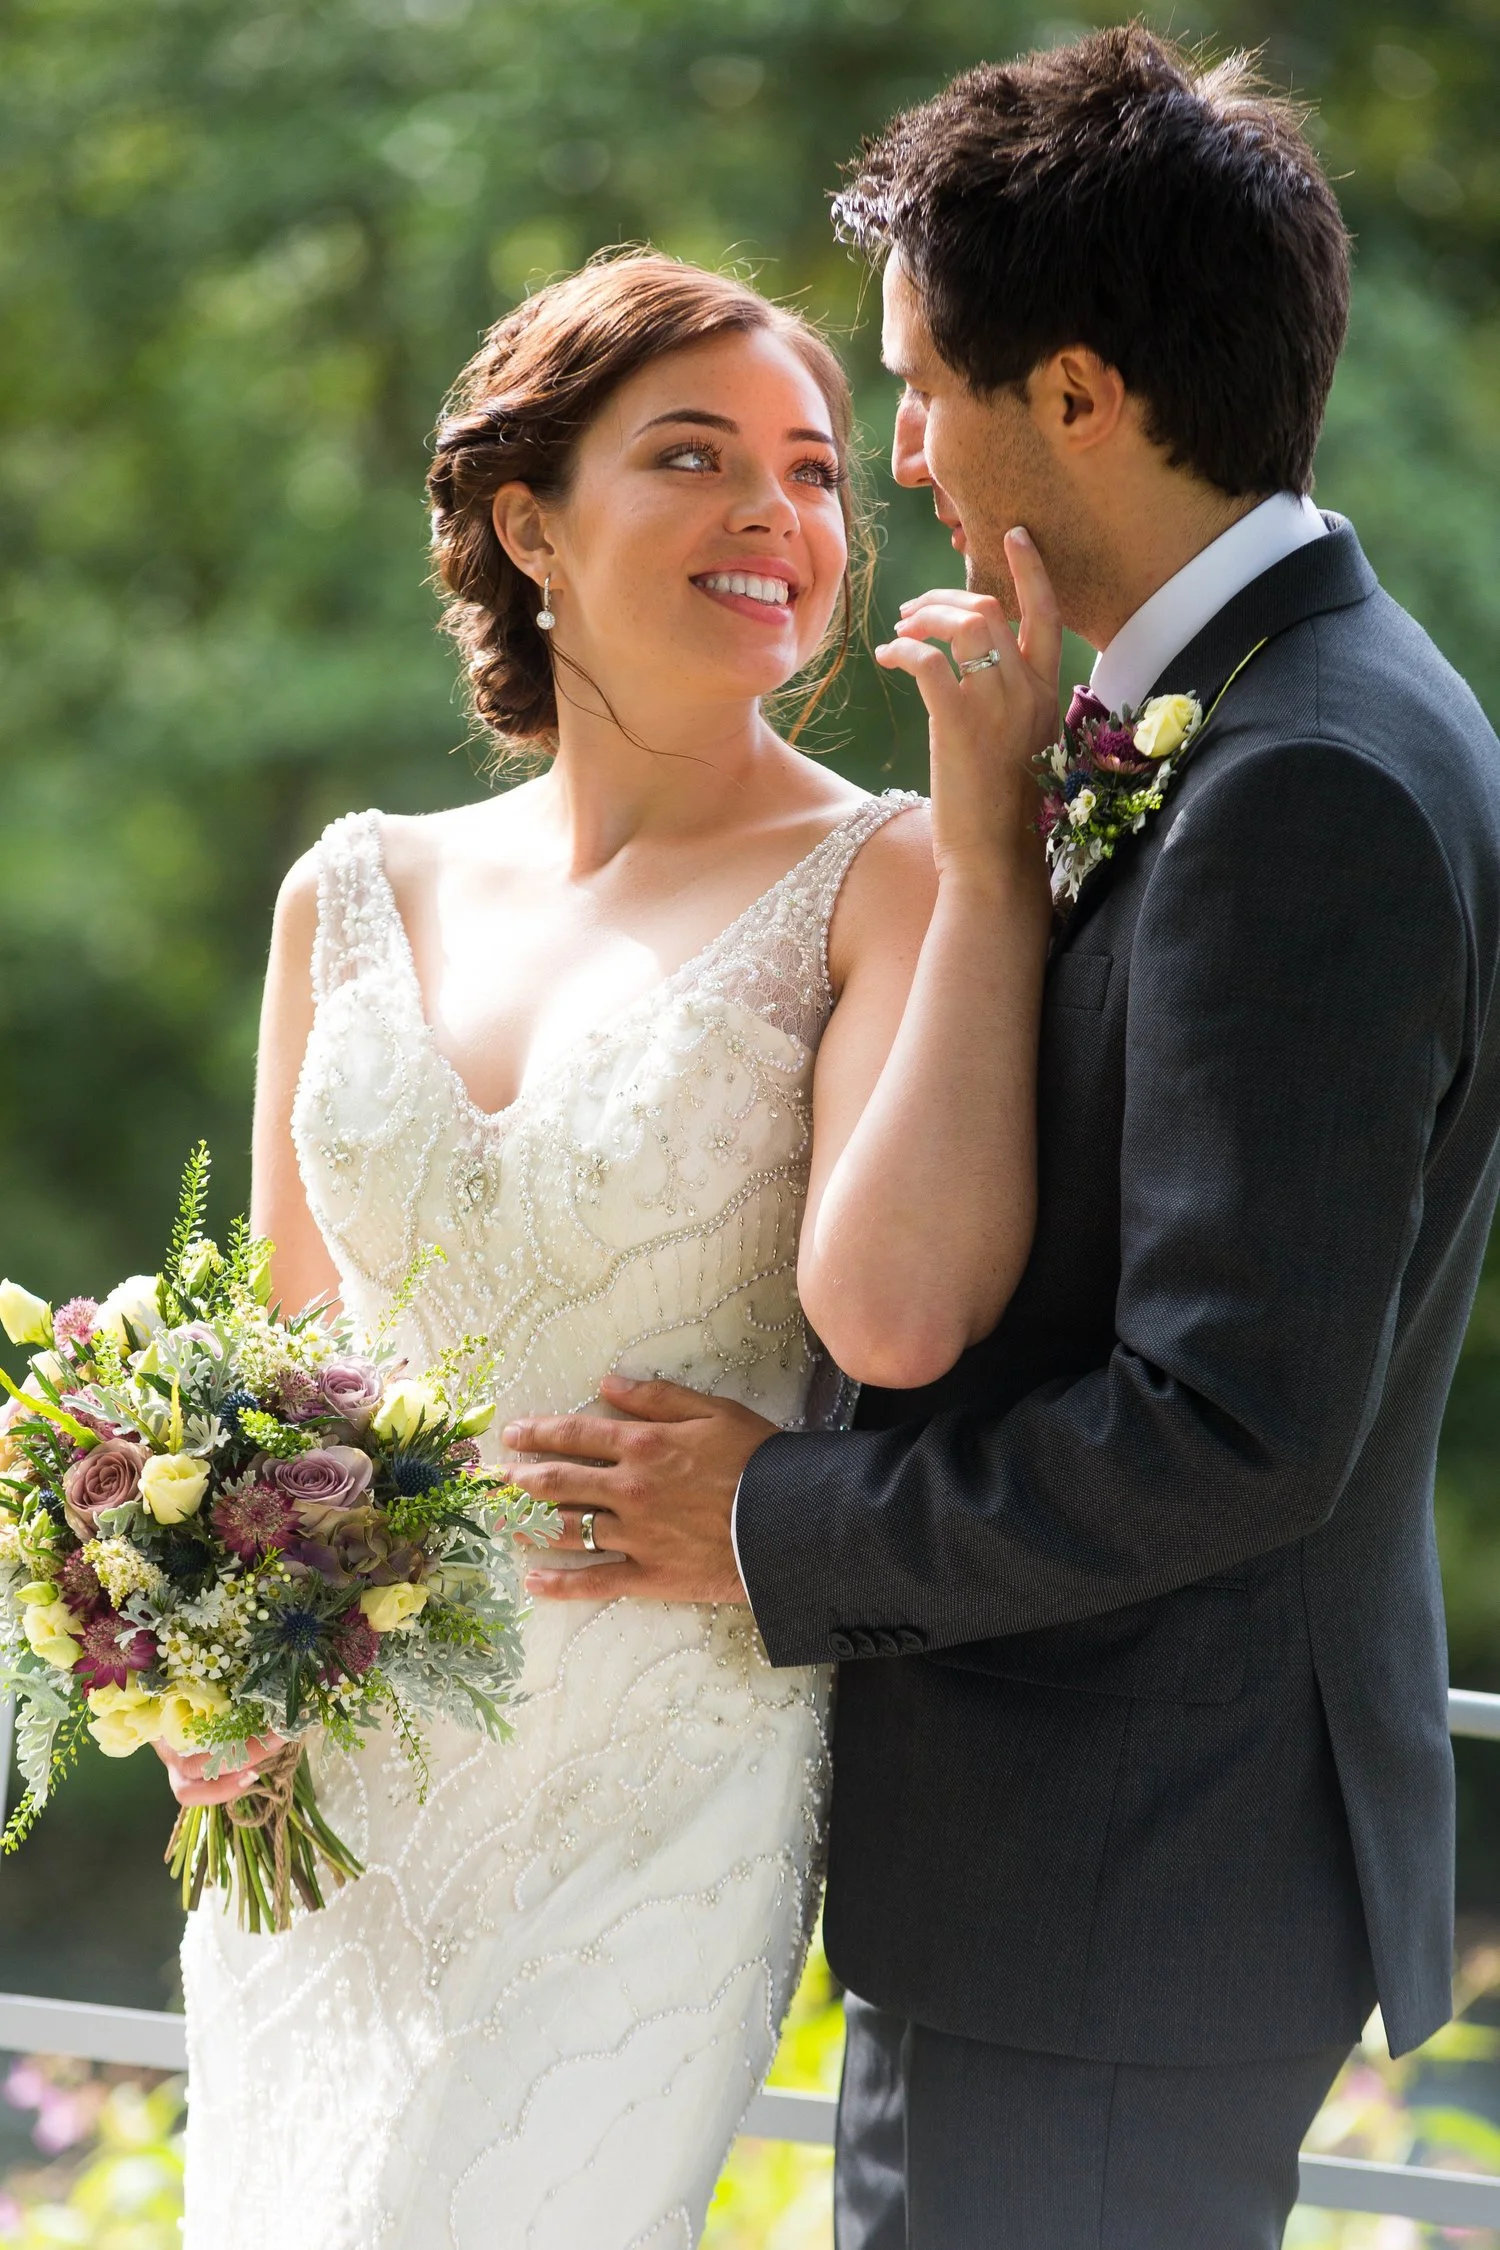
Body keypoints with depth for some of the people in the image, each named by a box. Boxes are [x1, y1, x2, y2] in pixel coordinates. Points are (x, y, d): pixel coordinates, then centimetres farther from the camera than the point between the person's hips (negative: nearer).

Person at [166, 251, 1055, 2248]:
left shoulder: (882, 884, -6)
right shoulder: (358, 894, 8)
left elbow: (896, 1314, -24)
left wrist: (991, 842, -20)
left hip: (656, 1797, -5)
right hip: (330, 1790, 5)